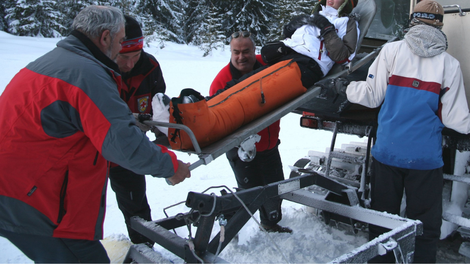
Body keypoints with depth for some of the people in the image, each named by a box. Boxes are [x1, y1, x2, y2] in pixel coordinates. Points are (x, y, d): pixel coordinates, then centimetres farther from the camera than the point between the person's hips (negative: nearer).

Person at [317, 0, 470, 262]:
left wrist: (343, 86, 15)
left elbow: (372, 96, -1)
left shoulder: (392, 50, -3)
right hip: (426, 157, -1)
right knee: (426, 224, 12)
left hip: (387, 151, 1)